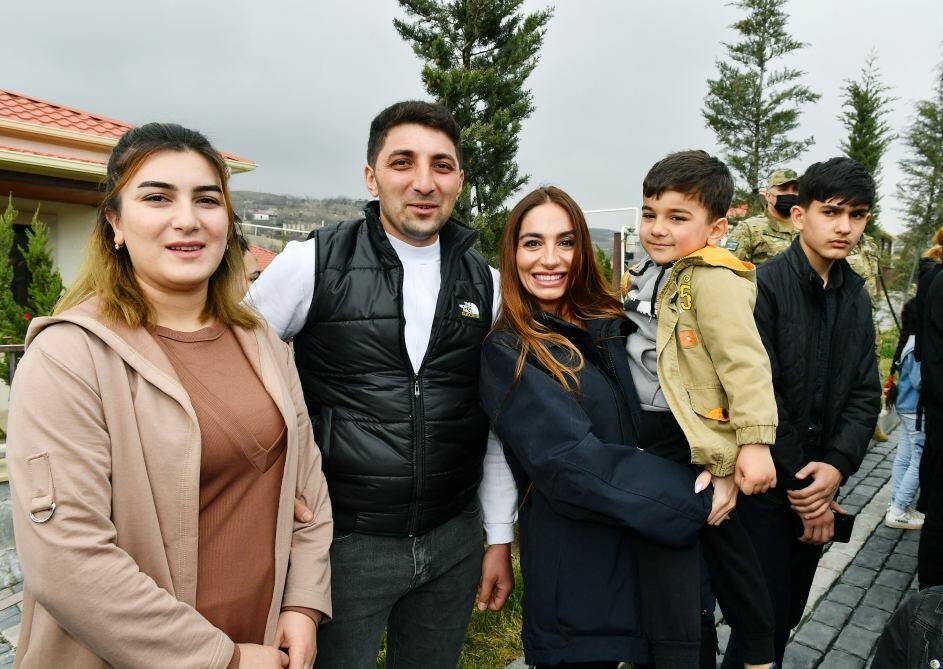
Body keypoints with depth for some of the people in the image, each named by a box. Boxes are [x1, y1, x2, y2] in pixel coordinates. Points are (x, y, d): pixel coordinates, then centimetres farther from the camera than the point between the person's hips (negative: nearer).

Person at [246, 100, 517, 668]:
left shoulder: (485, 285, 1)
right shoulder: (314, 263, -10)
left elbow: (496, 419, 7)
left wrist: (500, 537, 8)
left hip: (454, 540, 4)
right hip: (345, 539, -3)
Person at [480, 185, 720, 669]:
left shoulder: (609, 325, 4)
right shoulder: (508, 354, -14)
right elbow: (570, 464, -22)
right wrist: (693, 498, -21)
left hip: (658, 546, 6)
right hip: (577, 567, -5)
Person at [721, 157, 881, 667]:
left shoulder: (855, 295, 7)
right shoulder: (763, 286, -15)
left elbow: (865, 392, 3)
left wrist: (836, 466, -13)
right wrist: (800, 484, -15)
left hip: (817, 485, 6)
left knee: (790, 611, 17)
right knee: (767, 615, 2)